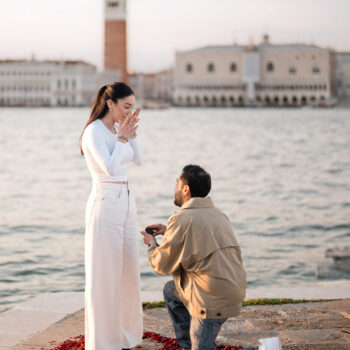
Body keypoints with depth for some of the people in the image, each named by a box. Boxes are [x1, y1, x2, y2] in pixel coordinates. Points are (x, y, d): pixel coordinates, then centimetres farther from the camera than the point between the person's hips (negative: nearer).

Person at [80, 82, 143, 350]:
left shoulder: (118, 128, 11)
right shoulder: (94, 132, -14)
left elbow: (138, 160, 11)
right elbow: (110, 168, -22)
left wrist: (131, 133, 0)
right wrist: (122, 137, -16)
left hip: (126, 203, 9)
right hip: (105, 204, -9)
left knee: (128, 269, 14)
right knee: (104, 274, -1)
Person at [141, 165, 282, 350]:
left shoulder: (182, 219, -14)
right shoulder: (218, 214, 10)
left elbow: (162, 265, -6)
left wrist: (152, 244, 14)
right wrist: (168, 232, 25)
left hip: (213, 300, -9)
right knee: (170, 290, 25)